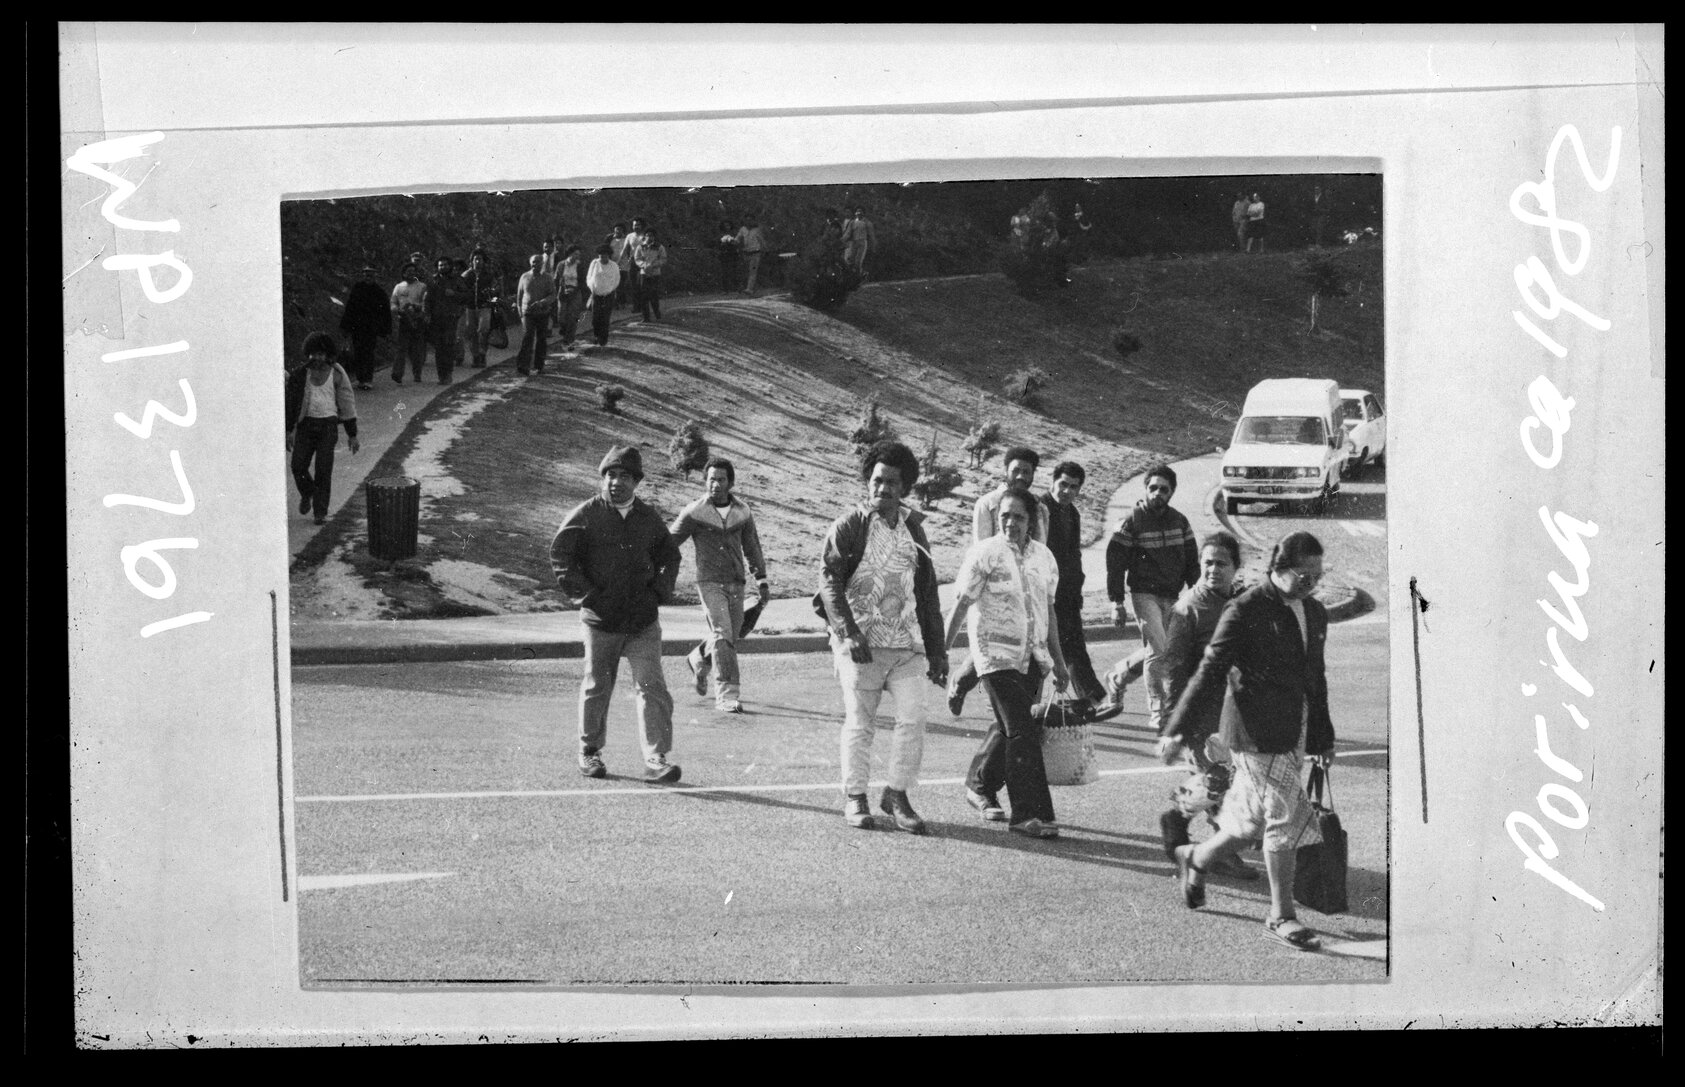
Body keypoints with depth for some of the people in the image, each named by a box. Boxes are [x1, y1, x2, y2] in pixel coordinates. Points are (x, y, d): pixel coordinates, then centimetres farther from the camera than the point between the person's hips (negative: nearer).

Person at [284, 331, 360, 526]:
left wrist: (353, 436, 3)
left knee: (323, 469, -10)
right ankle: (307, 493, 25)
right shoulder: (301, 374, 3)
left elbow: (348, 405, 3)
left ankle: (321, 512, -1)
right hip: (306, 424, 2)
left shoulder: (337, 375, -2)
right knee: (298, 466, -7)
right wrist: (289, 431, 5)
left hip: (328, 425, -2)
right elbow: (291, 402, 9)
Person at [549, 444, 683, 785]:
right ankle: (589, 752, 29)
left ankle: (656, 760, -10)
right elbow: (560, 558, -5)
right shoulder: (585, 516, -4)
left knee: (652, 687, -8)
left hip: (644, 621, 2)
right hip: (601, 620, -2)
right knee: (597, 688, 10)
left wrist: (659, 593, 6)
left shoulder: (649, 518, 8)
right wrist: (586, 597, -10)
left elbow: (670, 557, 21)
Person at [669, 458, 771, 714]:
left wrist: (761, 581, 13)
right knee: (722, 635, -17)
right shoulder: (695, 513, -7)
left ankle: (698, 660, 45)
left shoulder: (742, 511, 4)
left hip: (735, 584, 5)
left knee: (728, 637, 13)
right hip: (710, 583, -4)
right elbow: (668, 544, 1)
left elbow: (752, 547, 16)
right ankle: (727, 695, -16)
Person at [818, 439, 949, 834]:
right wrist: (848, 632, -22)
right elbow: (828, 580, -10)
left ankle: (897, 794, 7)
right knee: (859, 723, 2)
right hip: (861, 643, -4)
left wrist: (937, 651, 16)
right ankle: (854, 796, 16)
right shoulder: (848, 527, -2)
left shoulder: (913, 530, 14)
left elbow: (927, 593, 19)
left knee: (913, 718, -6)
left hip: (907, 643, 4)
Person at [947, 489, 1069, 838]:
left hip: (1032, 657, 6)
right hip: (996, 654, -6)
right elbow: (961, 605, -6)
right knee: (1022, 731, -12)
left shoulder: (1044, 557, 9)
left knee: (1008, 727, 14)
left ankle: (980, 786, 36)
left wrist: (1057, 660, 20)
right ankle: (1028, 813, -10)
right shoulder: (984, 554, -8)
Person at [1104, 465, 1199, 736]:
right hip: (1145, 593, -5)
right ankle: (1157, 709, -8)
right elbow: (1115, 562, -6)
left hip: (1172, 596, 5)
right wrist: (1116, 603, -10)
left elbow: (1191, 562, 15)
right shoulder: (1133, 521, -6)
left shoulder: (1179, 521, 8)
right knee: (1158, 650, -15)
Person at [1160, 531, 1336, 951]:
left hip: (1293, 734, 7)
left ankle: (1196, 858, 39)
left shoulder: (1315, 613, 11)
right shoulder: (1246, 611, -12)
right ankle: (1281, 916, 5)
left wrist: (1322, 738, 23)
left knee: (1252, 819, 14)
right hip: (1258, 731, -7)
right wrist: (1179, 730, -13)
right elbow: (1210, 672, -12)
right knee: (1287, 819, -7)